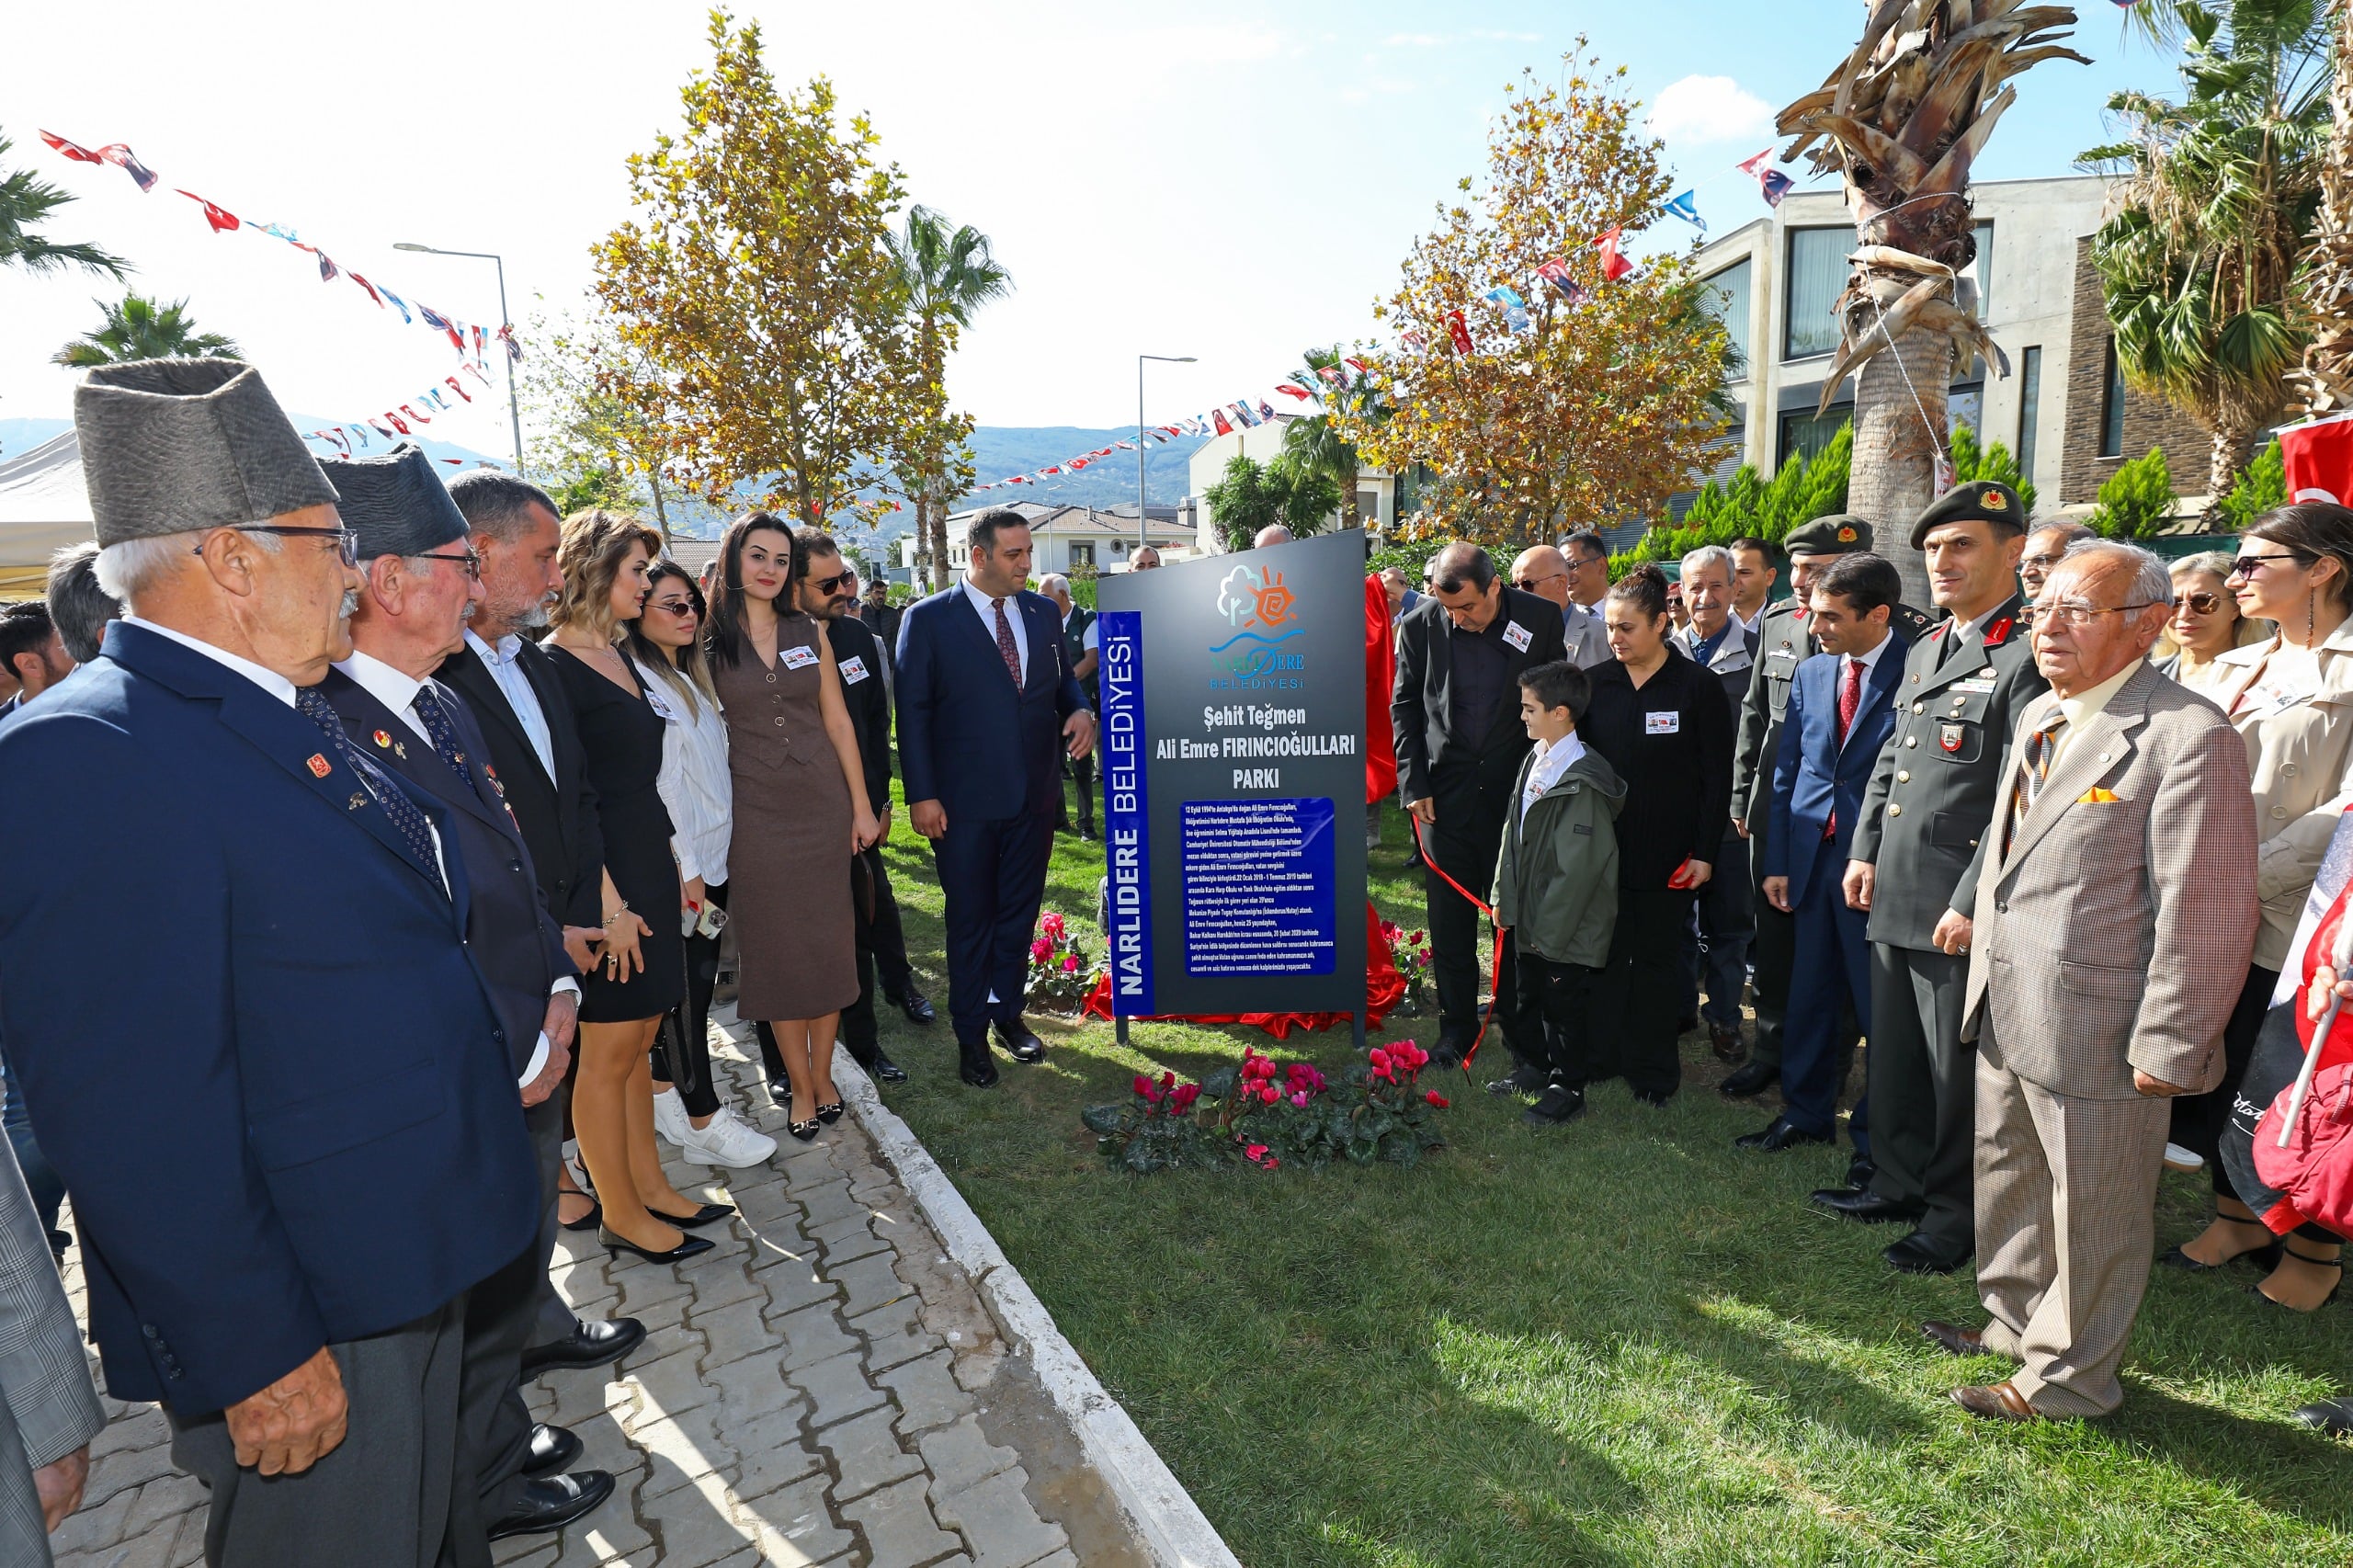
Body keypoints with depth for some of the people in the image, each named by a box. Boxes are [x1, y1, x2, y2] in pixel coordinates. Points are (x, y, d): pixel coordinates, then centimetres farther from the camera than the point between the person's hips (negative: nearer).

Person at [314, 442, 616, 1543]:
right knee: (474, 1302, 16)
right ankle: (490, 1490, 40)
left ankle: (501, 1432, 49)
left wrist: (558, 988, 1)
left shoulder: (446, 710, 5)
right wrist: (514, 1064, -17)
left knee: (512, 1277, 26)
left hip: (528, 1069, 8)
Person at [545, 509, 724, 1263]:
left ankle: (649, 1186, 28)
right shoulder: (557, 667, -14)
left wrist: (673, 868, 14)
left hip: (649, 868, 9)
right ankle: (619, 1214, 17)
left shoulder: (621, 658, 12)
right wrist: (609, 903, -19)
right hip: (604, 874, -8)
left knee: (637, 1039, 16)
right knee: (608, 1049, 3)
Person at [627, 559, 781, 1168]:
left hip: (712, 859, 8)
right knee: (688, 987, 0)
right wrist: (683, 871, -17)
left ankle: (663, 1095, 27)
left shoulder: (690, 678, 14)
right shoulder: (637, 682, -14)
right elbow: (650, 786, -17)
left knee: (694, 982, 13)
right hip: (679, 867, -8)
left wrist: (708, 861, 15)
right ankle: (705, 1121, 9)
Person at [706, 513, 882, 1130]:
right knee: (777, 947, 5)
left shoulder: (810, 634, 5)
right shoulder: (710, 641, -1)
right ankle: (798, 1084, 19)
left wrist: (862, 805, 3)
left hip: (823, 803, 2)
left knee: (828, 940, 7)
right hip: (756, 812, -2)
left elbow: (838, 721, 6)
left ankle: (821, 1074, 23)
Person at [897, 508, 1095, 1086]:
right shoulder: (928, 619, -7)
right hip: (964, 801, -4)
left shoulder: (1042, 613, 7)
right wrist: (921, 794, -12)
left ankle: (1006, 1011, 34)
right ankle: (971, 1034, 23)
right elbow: (913, 712, -7)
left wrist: (1080, 710, -7)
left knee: (1019, 911, 15)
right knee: (971, 920, 8)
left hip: (1035, 795, 4)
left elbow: (1062, 677, 17)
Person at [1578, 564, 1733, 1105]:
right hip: (1603, 850, 3)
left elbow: (1718, 777, -4)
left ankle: (1654, 1073, 21)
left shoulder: (1699, 686, -5)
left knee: (1655, 960, 8)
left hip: (1668, 855, -2)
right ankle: (1601, 1055, 22)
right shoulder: (1595, 683, 4)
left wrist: (1704, 852, -7)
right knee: (1605, 954, 7)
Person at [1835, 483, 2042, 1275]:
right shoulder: (1926, 649, 15)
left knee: (1959, 1069, 6)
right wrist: (1864, 850, 13)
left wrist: (1972, 904, -18)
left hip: (1959, 910, -8)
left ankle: (1955, 1216, 23)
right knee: (1893, 1053, 19)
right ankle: (1900, 1182, 36)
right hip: (1893, 898, 8)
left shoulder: (2029, 655, -12)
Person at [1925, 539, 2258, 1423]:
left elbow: (2207, 912, -17)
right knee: (2008, 1182, 23)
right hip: (2007, 1015, 8)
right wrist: (1987, 973, 15)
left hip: (2096, 1031, -8)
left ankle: (2067, 1378, 28)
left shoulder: (2189, 738, -16)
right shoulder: (2040, 718, 10)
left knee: (2091, 1211, 10)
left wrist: (2167, 1049, -16)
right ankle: (2014, 1323, 43)